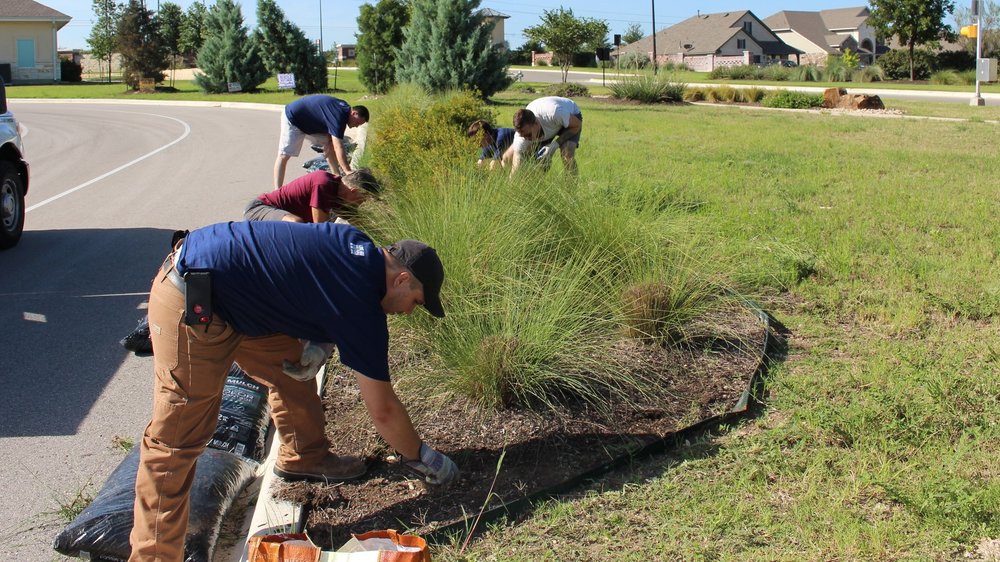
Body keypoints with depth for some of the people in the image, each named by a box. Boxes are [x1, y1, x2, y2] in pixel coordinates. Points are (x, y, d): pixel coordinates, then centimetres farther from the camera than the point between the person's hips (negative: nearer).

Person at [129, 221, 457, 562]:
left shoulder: (356, 243, 5)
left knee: (291, 368, 18)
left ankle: (304, 457, 37)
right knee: (176, 442, -5)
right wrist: (421, 457, 8)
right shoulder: (361, 305, -15)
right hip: (192, 306, -10)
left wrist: (318, 342, 7)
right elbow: (383, 410, -8)